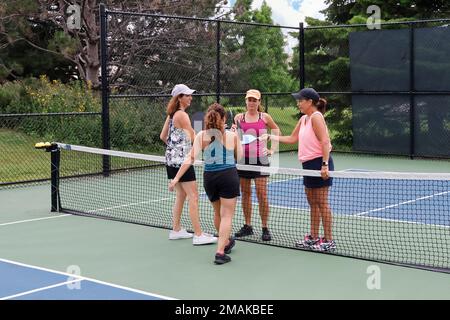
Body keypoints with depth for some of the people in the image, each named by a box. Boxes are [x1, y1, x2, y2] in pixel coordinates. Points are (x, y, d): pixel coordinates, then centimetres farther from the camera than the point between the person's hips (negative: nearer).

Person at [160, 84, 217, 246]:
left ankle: (176, 230, 24)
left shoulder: (171, 114, 11)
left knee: (181, 195, 17)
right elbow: (194, 138, -17)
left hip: (172, 160, 10)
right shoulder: (182, 115, -16)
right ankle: (198, 235, -8)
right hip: (182, 161, -10)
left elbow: (163, 136, 17)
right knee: (193, 197, -8)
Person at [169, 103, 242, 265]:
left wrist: (176, 178, -6)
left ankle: (226, 242, 43)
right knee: (226, 215, 0)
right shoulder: (232, 135, -4)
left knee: (218, 213, 23)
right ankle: (220, 252, -10)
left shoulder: (201, 136, -2)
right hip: (229, 176, -3)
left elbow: (190, 159, -8)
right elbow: (239, 157, 8)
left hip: (209, 177, 3)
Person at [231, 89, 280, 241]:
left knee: (262, 195, -6)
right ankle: (247, 226, 18)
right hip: (243, 159, 3)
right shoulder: (239, 117, 6)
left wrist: (272, 149, 7)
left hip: (260, 160, -3)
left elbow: (276, 130, 16)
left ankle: (265, 228, 1)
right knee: (245, 193, 8)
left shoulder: (265, 117, 1)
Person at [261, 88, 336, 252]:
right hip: (309, 164, 9)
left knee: (322, 203, -5)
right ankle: (313, 238, 20)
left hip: (319, 163, -9)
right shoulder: (303, 119, 14)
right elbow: (292, 139, 21)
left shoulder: (316, 117, -13)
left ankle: (328, 241, 1)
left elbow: (325, 141, -20)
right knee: (313, 203, 13)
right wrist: (270, 137, 17)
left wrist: (325, 165, -26)